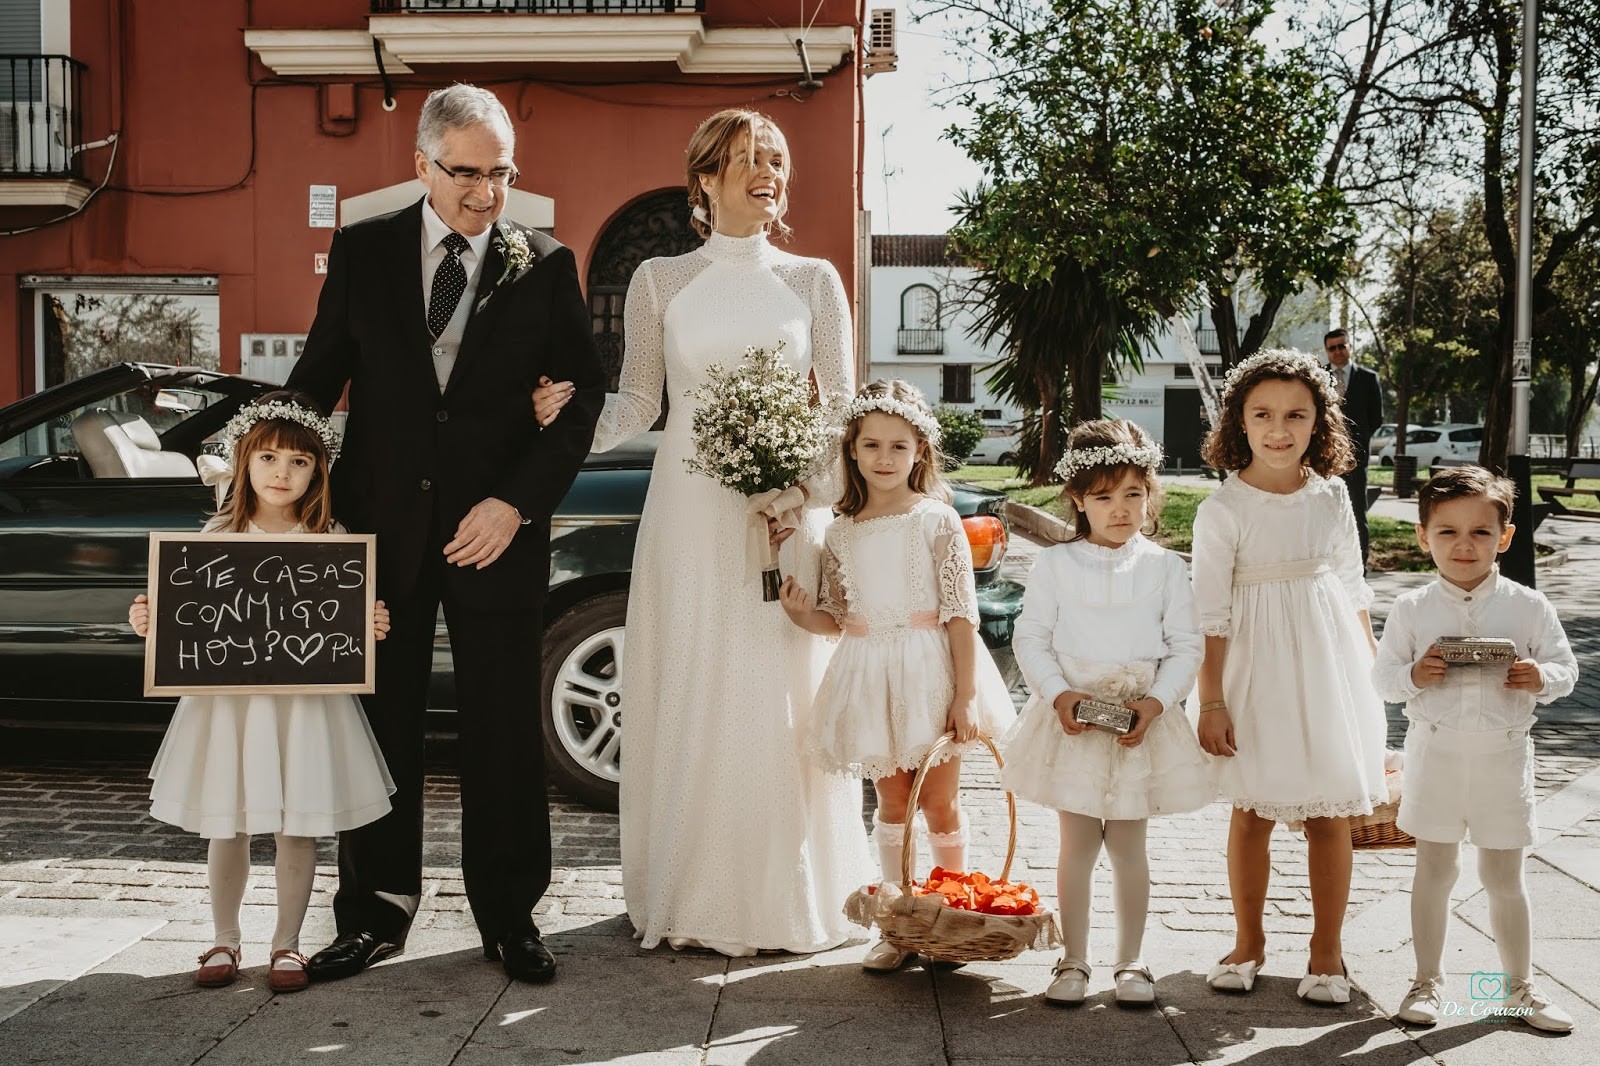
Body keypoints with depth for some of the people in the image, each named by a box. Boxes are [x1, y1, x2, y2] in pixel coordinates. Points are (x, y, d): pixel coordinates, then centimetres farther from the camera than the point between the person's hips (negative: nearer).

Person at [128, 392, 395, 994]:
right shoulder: (219, 534, 2)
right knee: (226, 827, 9)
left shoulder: (330, 539, 0)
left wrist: (374, 627, -17)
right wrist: (149, 620, -12)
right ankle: (224, 941, 28)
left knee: (298, 828, 5)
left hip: (305, 700, -1)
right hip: (229, 696, 1)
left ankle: (287, 944, 22)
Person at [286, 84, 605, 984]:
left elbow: (584, 396, -1)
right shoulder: (363, 251, 6)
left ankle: (510, 917, 17)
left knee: (506, 731, 5)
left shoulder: (545, 266, 2)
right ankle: (376, 913, 21)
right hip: (383, 522, 1)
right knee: (382, 725, 8)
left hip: (498, 529, -1)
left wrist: (515, 502, -11)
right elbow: (318, 377, 10)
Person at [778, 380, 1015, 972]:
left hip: (930, 669, -3)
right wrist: (804, 614, -10)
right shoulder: (840, 532, 6)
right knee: (891, 800, 11)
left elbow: (961, 613, -10)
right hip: (870, 676, 4)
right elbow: (839, 618, 12)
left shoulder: (937, 520, -7)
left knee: (938, 801, 5)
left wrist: (966, 694, -15)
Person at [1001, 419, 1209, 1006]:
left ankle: (1130, 961, 20)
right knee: (1076, 844, 7)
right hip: (1071, 716, 0)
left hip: (1141, 719, 0)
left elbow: (1186, 645, 0)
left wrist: (1156, 702, -13)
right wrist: (1058, 694, -15)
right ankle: (1074, 960, 18)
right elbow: (1030, 637, -1)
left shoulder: (1164, 567, 0)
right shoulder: (1054, 565, -1)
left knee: (1128, 844, 8)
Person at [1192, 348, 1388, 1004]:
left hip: (1328, 662, 3)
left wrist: (1369, 667, 12)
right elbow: (1209, 613, -9)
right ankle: (1248, 942, 24)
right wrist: (1211, 701, -11)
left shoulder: (1331, 496, 2)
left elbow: (1352, 588, 12)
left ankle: (1326, 951, 18)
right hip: (1257, 664, -2)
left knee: (1330, 813, 5)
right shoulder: (1223, 509, -9)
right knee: (1252, 811, 7)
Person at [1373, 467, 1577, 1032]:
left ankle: (1520, 987, 27)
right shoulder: (1411, 609, -3)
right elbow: (1382, 677, 0)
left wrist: (1540, 678, -18)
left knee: (1504, 877, 10)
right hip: (1435, 753, 0)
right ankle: (1427, 981, 23)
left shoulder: (1528, 606, -2)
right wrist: (1414, 675, -20)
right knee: (1435, 869, 9)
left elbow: (1565, 667, 3)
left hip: (1504, 756, 0)